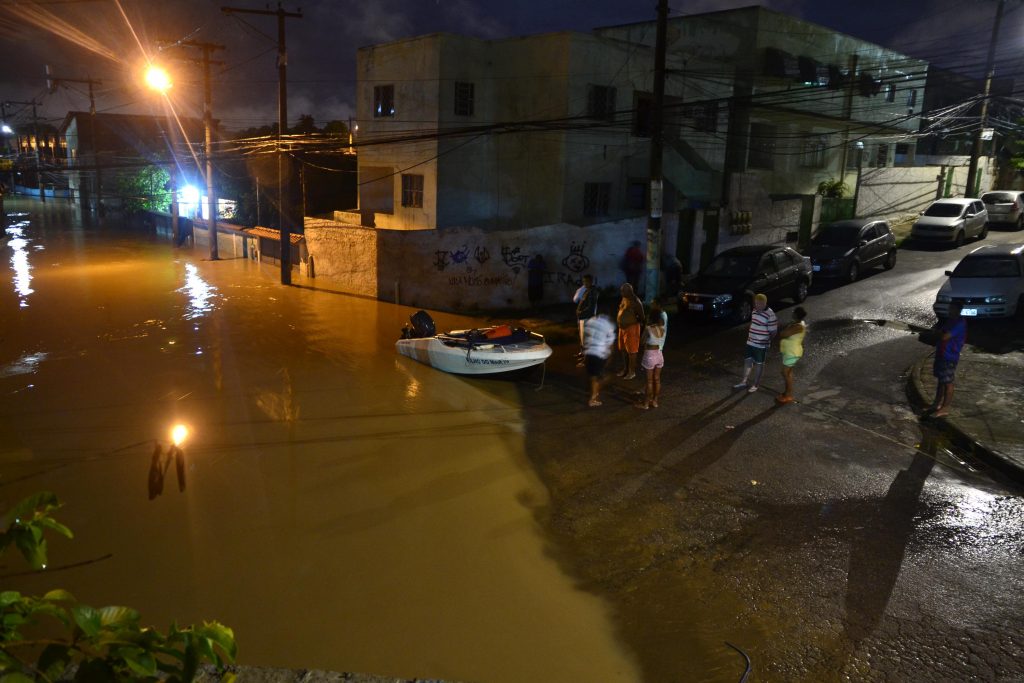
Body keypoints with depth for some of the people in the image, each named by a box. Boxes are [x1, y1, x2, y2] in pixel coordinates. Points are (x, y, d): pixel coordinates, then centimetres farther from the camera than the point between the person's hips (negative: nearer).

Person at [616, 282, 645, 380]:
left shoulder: (636, 302, -19)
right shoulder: (624, 299, 6)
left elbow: (641, 316, -15)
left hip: (631, 328, -9)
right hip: (622, 327, 9)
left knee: (631, 350, 0)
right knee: (623, 349, 16)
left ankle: (632, 371, 9)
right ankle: (625, 368, 30)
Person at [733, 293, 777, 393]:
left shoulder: (770, 315, -21)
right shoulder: (755, 311, 1)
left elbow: (773, 331, -17)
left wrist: (768, 341, -23)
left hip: (761, 345, -7)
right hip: (750, 342, 7)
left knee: (759, 364, 9)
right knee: (747, 361, 15)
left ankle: (755, 384, 22)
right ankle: (744, 382, 28)